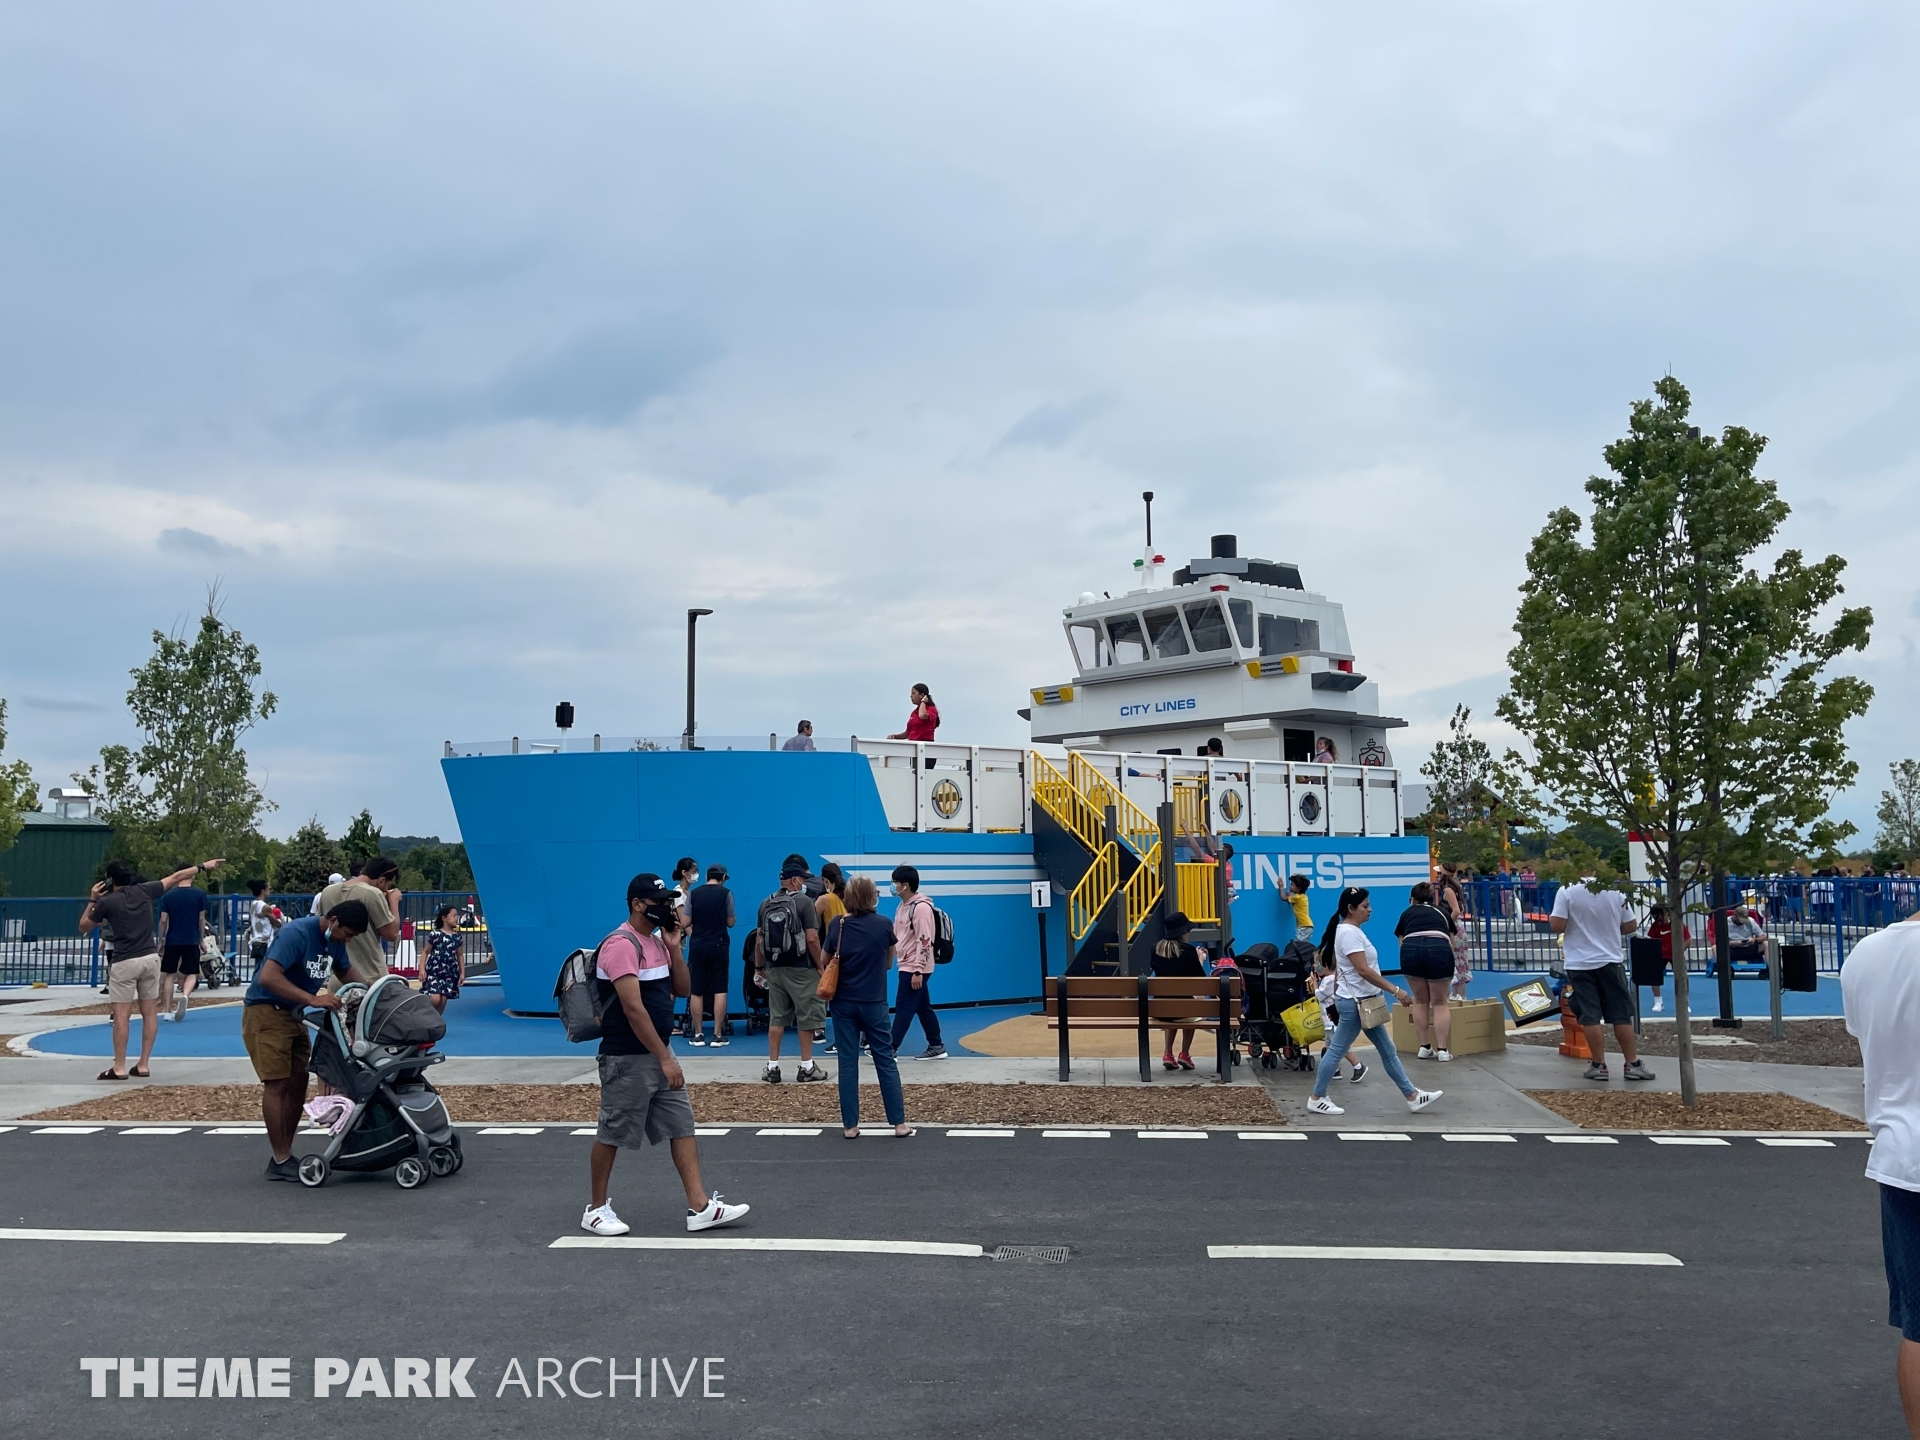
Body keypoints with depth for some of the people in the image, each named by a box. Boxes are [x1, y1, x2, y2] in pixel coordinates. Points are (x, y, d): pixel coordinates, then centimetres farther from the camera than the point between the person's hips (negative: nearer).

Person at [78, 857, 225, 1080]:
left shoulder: (106, 902, -5)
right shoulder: (144, 891, 4)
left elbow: (84, 928, 9)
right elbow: (176, 877, 14)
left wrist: (92, 900, 13)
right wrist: (203, 866, 24)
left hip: (124, 962, -4)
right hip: (150, 958, 4)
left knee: (121, 1016, -2)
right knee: (149, 1013, 8)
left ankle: (119, 1068, -2)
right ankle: (143, 1065, 10)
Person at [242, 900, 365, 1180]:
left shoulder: (335, 942, 2)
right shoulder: (297, 933, -24)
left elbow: (344, 973, 21)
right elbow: (268, 977, -35)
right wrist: (313, 999, -39)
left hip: (293, 1014, 9)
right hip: (266, 1012, -9)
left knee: (298, 1083, 7)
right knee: (277, 1083, -10)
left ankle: (285, 1154, 16)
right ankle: (280, 1162, -6)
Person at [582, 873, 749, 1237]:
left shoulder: (657, 942, 10)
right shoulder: (622, 945, -18)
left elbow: (683, 989, 13)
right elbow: (633, 1009, -24)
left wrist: (674, 948, -2)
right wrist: (665, 1059, -23)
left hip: (658, 1053, 9)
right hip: (627, 1059, -9)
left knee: (682, 1126, 6)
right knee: (611, 1134, 5)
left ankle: (700, 1207, 8)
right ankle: (596, 1208, 20)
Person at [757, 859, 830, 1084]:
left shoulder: (766, 904, 8)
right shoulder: (804, 901, -10)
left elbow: (760, 939, 10)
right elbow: (811, 939, -15)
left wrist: (759, 967, 19)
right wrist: (820, 966, -7)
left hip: (774, 968, 5)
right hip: (801, 969, -5)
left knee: (776, 1018, 10)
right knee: (806, 1017, 4)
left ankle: (772, 1067, 10)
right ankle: (806, 1067, 8)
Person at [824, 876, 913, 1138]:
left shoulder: (836, 925, -5)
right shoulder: (883, 925, -6)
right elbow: (888, 962, 8)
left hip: (843, 1002, 1)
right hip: (874, 1002, -1)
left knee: (847, 1064, 6)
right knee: (886, 1061, 6)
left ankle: (850, 1125, 7)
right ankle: (899, 1123, 8)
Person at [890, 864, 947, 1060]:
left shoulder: (921, 907, -18)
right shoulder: (902, 906, 11)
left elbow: (924, 941, -21)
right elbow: (897, 936, 20)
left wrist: (917, 971, -23)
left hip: (915, 968, -9)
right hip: (907, 966, 9)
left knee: (903, 1008, -5)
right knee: (923, 1008, 12)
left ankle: (890, 1049, -2)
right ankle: (936, 1047, 18)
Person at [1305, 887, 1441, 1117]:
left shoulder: (1348, 930, 11)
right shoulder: (1350, 933, -20)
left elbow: (1336, 964, 19)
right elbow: (1363, 970, -26)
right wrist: (1396, 991, -25)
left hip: (1362, 1002, 10)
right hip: (1355, 1003, -10)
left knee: (1387, 1050, 11)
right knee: (1337, 1050, -1)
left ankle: (1412, 1096, 16)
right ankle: (1316, 1098, 7)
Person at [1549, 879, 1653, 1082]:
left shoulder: (1566, 891, -11)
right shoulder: (1615, 890, -2)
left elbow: (1557, 926, -15)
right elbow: (1631, 926, 4)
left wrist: (1551, 919, 7)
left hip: (1580, 964, -2)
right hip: (1610, 961, 2)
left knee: (1590, 1017, 2)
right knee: (1621, 1015, 9)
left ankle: (1598, 1065, 5)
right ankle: (1633, 1064, 12)